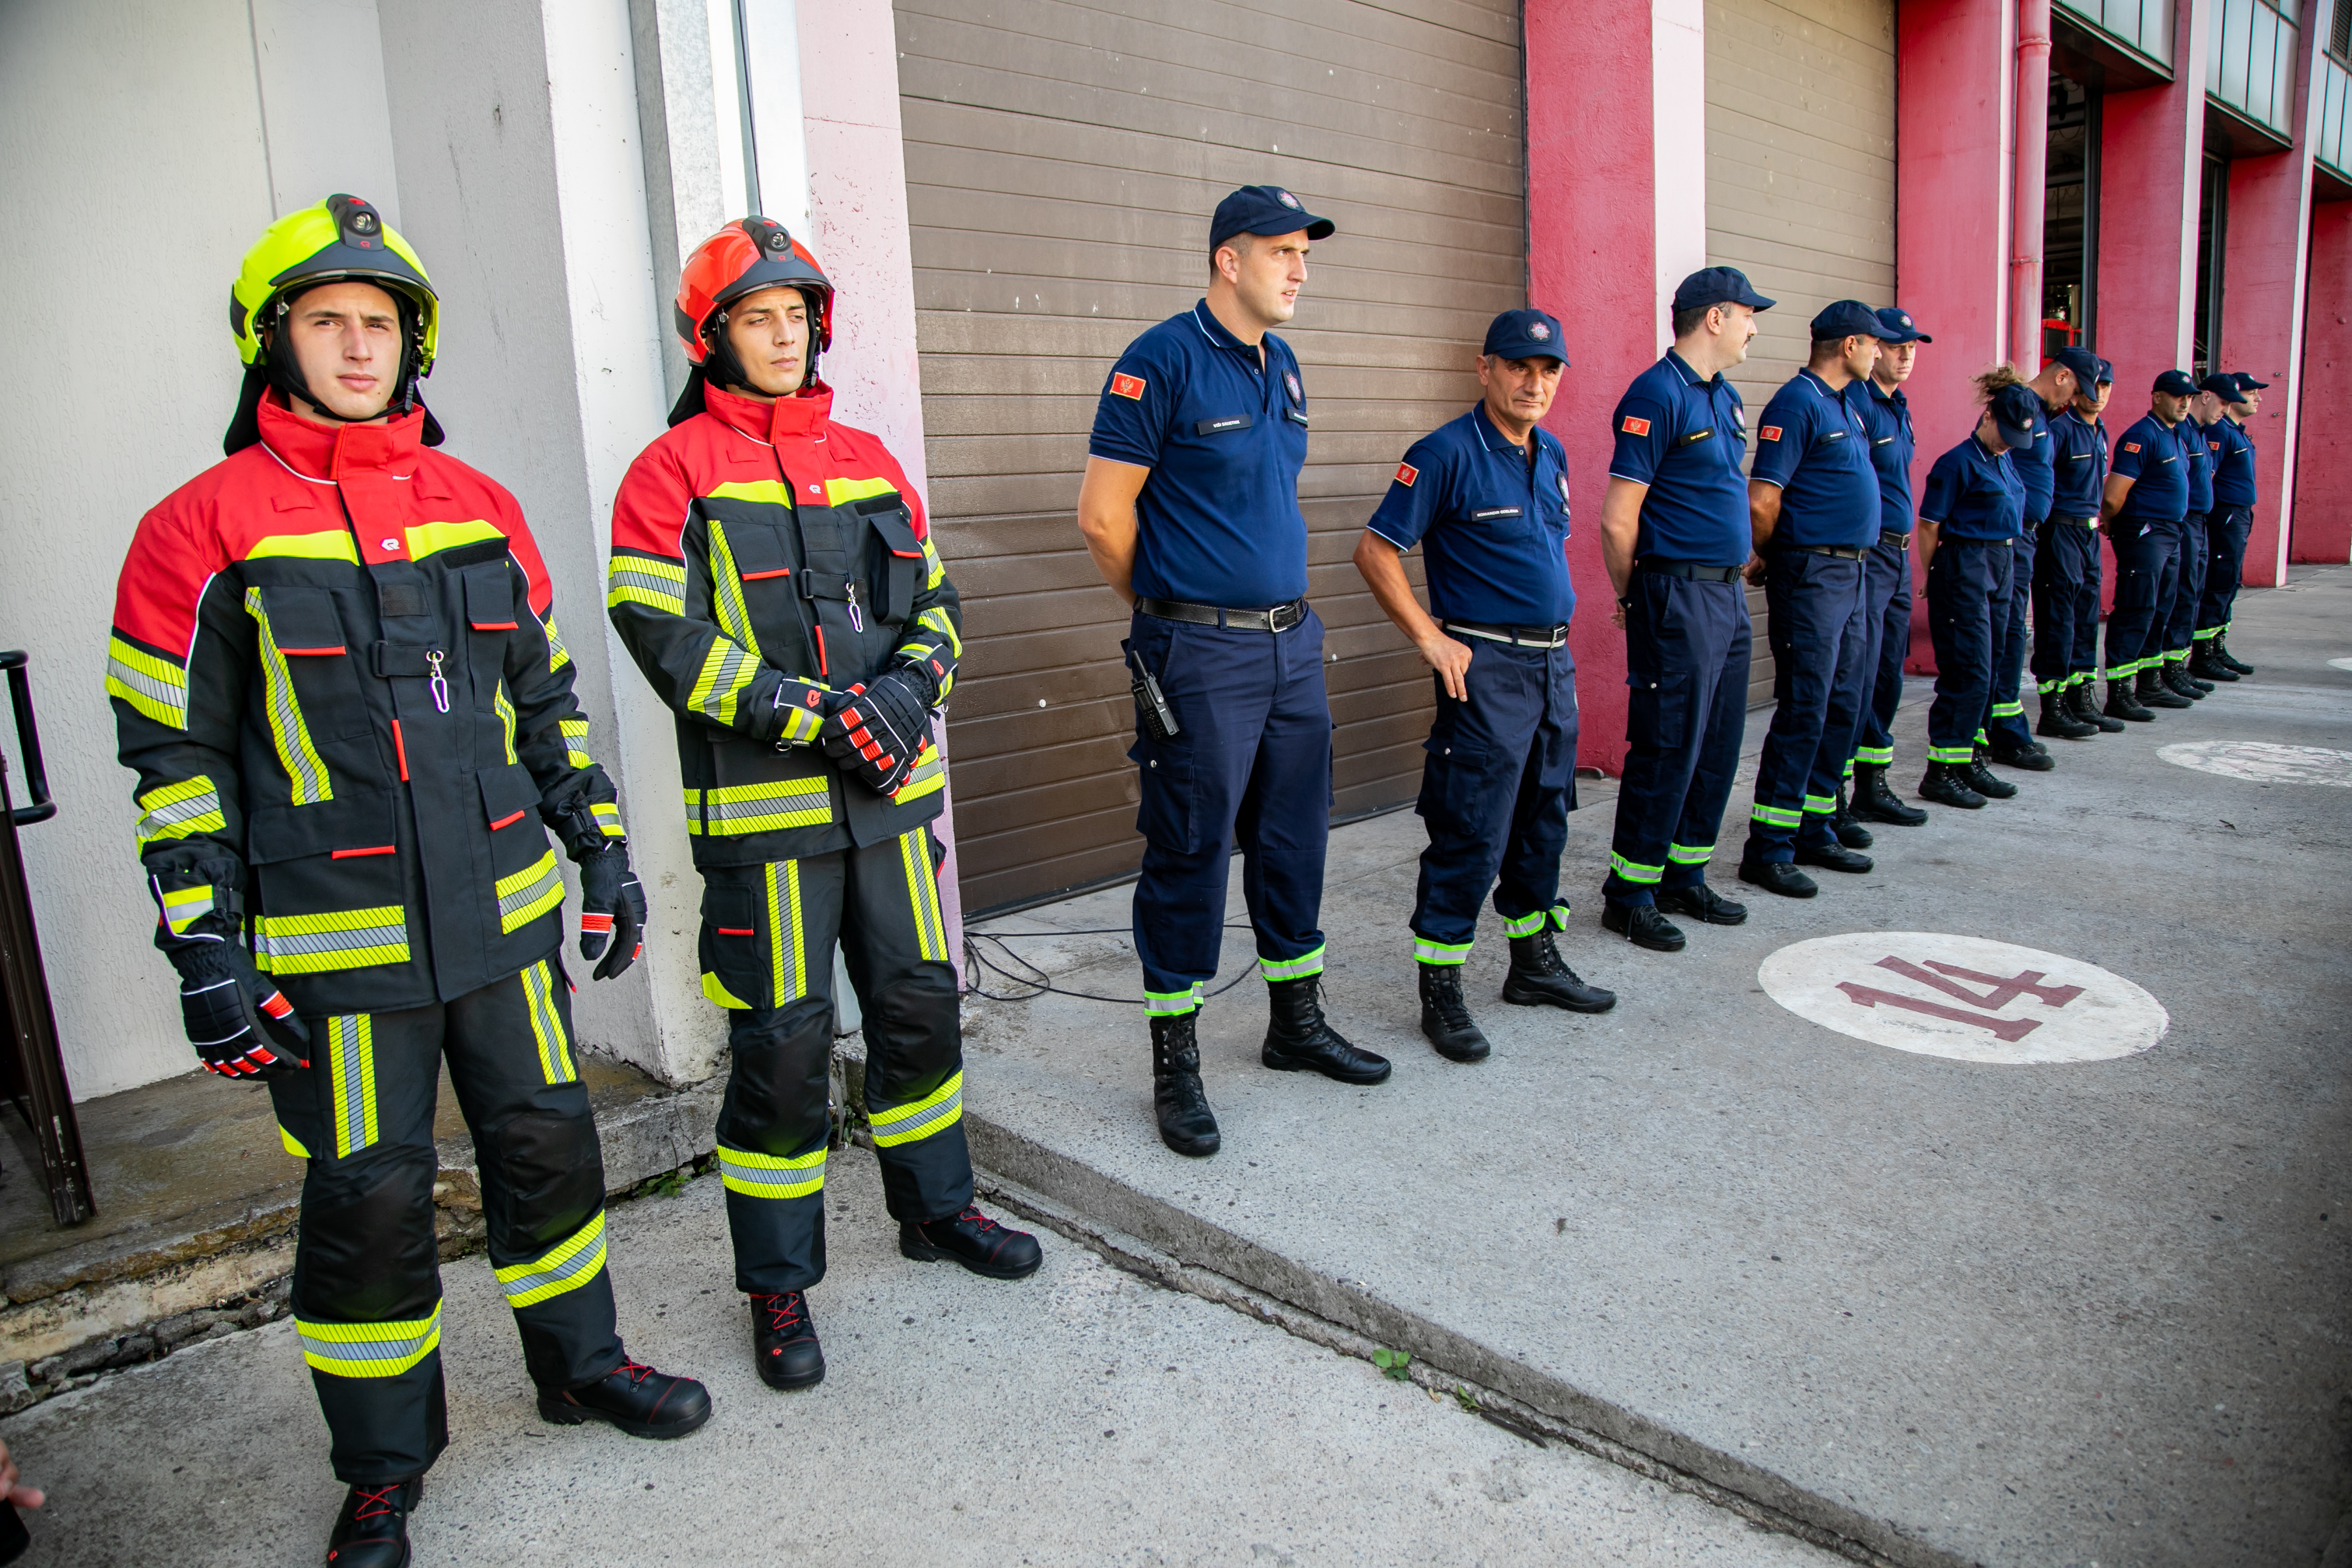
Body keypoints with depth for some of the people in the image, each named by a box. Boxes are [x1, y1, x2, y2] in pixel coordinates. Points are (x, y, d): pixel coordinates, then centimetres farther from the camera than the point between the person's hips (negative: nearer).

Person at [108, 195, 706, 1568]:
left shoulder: (479, 509, 8)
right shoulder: (206, 529, -4)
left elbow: (548, 697, 14)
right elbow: (174, 756, -4)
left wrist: (603, 848, 11)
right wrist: (205, 951, -8)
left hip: (504, 915, 4)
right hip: (335, 946, -3)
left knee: (549, 1144, 14)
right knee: (370, 1196, 6)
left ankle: (582, 1362, 37)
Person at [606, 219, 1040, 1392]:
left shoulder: (866, 460, 13)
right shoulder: (675, 470, -4)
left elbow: (934, 599, 14)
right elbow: (665, 636, -12)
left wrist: (906, 691, -7)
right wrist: (816, 716, -19)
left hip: (890, 794, 6)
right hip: (763, 810, -5)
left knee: (920, 1007, 15)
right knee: (784, 1046, 2)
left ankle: (936, 1207, 37)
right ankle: (777, 1286, 20)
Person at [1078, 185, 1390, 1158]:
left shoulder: (1282, 366, 13)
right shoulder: (1163, 360, -11)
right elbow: (1103, 515, -12)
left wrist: (1280, 605, 16)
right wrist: (1173, 611, 1)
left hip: (1293, 641, 8)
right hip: (1201, 657, -7)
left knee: (1293, 840, 15)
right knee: (1191, 855, 0)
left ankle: (1297, 1023, 32)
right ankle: (1175, 1065, 14)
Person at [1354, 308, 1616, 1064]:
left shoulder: (1551, 455, 13)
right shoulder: (1446, 454, -11)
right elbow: (1375, 551, -12)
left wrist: (1557, 636, 17)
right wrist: (1431, 640, -15)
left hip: (1554, 663, 8)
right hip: (1486, 668, -8)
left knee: (1544, 820, 16)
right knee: (1471, 835, -5)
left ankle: (1536, 962, 31)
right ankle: (1440, 992, 5)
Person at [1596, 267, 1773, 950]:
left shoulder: (1725, 397, 16)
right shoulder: (1657, 395, -12)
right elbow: (1618, 518, -14)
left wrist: (1740, 568, 18)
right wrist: (1632, 598, -4)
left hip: (1727, 593, 9)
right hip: (1679, 596, -9)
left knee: (1718, 745, 12)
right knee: (1668, 748, -5)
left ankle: (1684, 878, 24)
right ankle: (1629, 895, 6)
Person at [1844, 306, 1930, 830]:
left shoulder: (1899, 408, 18)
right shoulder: (1857, 405, -12)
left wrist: (1903, 549, 22)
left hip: (1898, 553, 10)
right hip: (1865, 552, -10)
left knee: (1889, 676, 13)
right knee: (1858, 675, -10)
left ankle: (1872, 786, 22)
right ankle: (1832, 800, -5)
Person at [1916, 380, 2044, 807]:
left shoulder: (2005, 460, 14)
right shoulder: (1958, 462, -11)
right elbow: (1929, 525, -11)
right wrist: (1931, 577, -9)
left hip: (2002, 565, 9)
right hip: (1965, 567, -9)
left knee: (1989, 672, 10)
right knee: (1970, 672, -10)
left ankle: (1969, 762, 18)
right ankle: (1940, 772, -5)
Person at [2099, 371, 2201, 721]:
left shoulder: (2175, 436, 16)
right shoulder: (2142, 436, -14)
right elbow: (2113, 498, -20)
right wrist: (2114, 528, -3)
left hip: (2170, 534, 10)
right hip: (2142, 534, -10)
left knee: (2160, 612, 15)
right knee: (2136, 613, -11)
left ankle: (2148, 684, 25)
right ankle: (2119, 694, -10)